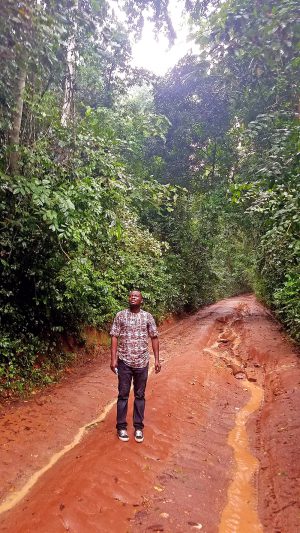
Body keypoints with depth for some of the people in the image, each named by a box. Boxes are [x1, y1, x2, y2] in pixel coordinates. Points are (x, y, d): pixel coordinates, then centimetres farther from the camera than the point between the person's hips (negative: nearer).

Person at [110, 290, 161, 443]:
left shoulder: (148, 317, 0)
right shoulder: (120, 316, -2)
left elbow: (154, 338, 3)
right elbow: (114, 337, -2)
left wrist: (157, 359, -1)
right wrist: (113, 359, -7)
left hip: (142, 362, 1)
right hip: (124, 362, -1)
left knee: (140, 395, 12)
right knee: (123, 395, 9)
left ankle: (138, 427, 25)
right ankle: (121, 427, 23)